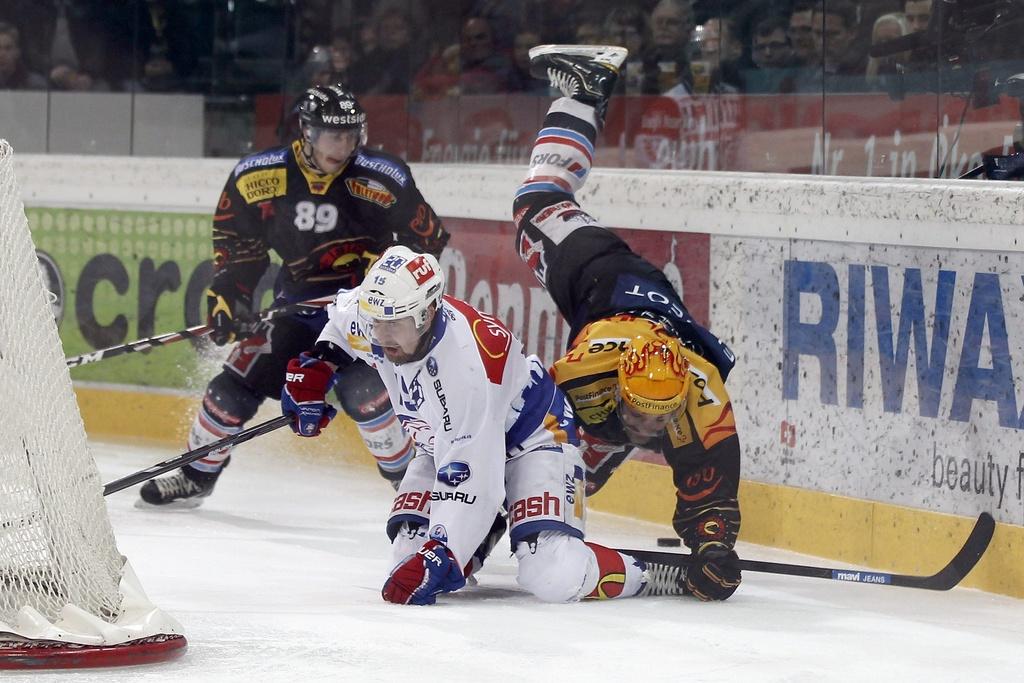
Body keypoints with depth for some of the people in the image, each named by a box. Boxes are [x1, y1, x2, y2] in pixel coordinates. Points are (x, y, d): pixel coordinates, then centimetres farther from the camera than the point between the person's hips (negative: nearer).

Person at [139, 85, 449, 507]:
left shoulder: (383, 180, -16)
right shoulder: (258, 177, -10)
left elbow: (428, 235, -4)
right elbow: (236, 240, 5)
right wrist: (226, 295, -3)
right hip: (299, 299, 3)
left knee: (362, 390, -26)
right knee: (238, 383, -1)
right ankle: (197, 476, 20)